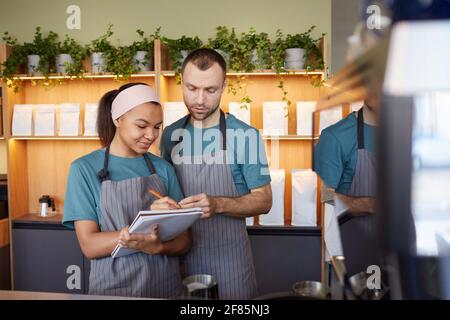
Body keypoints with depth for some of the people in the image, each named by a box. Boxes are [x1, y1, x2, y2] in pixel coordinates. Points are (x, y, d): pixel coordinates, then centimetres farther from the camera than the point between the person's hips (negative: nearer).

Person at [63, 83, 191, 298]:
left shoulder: (163, 169, 0)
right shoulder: (85, 168, -7)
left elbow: (184, 241, 0)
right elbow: (89, 245, -12)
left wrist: (158, 247, -22)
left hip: (166, 287, 3)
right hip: (113, 288, -2)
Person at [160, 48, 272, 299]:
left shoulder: (245, 136, -11)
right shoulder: (171, 135, 2)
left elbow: (263, 200, -8)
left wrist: (218, 204, -24)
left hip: (228, 256, -3)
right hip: (181, 253, 3)